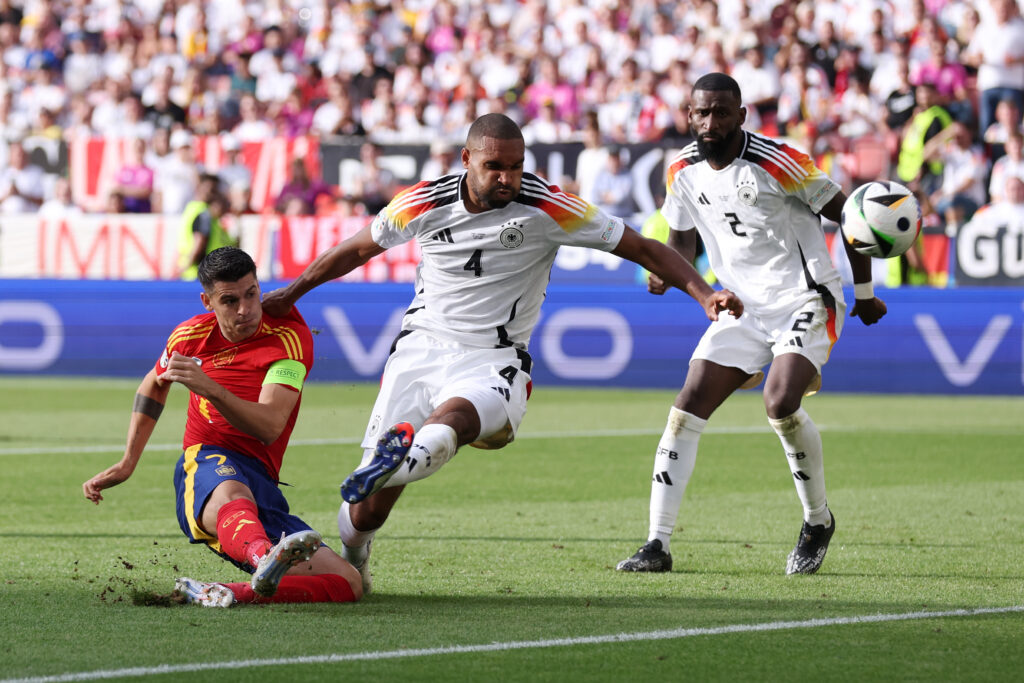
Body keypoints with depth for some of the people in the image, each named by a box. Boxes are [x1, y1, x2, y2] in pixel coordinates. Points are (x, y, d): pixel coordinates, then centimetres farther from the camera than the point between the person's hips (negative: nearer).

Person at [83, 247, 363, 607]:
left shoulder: (290, 335, -5)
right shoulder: (191, 336, 7)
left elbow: (269, 428, -20)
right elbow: (154, 385, 32)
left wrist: (211, 389, -35)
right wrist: (126, 464, 29)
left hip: (262, 483, 1)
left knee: (349, 583, -22)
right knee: (233, 495, -44)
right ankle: (265, 558, -80)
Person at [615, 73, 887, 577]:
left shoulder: (776, 163, -17)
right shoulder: (683, 172, 1)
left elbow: (846, 214, -7)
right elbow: (683, 235, 19)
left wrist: (864, 293, 2)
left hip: (805, 301, -6)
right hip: (741, 308, 6)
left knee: (781, 403, -27)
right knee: (687, 408, -7)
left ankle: (818, 520, -2)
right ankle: (658, 544, -5)